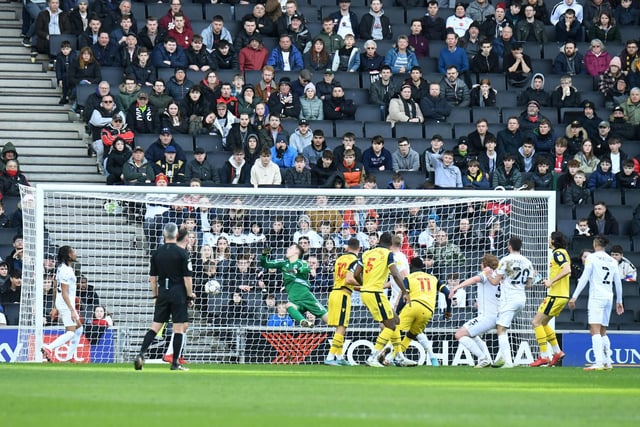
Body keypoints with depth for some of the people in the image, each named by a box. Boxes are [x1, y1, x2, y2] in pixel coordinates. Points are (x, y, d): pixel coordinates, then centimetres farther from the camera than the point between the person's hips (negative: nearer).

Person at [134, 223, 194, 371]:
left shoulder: (157, 253, 5)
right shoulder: (182, 253, -7)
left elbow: (152, 278, 9)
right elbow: (187, 277, -9)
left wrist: (156, 296, 18)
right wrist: (190, 296, -1)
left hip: (162, 293, 4)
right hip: (178, 293, -4)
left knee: (155, 326, 7)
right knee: (179, 328, 1)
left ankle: (141, 354, -8)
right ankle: (175, 363, 0)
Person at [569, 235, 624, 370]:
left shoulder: (592, 257, -2)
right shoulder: (612, 261, 14)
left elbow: (584, 278, -8)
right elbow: (618, 283, 18)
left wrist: (574, 296, -7)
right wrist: (619, 302, 28)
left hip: (596, 297, -6)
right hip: (609, 297, 6)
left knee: (595, 330, -13)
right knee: (602, 332, 16)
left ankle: (599, 362, -25)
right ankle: (608, 362, 12)